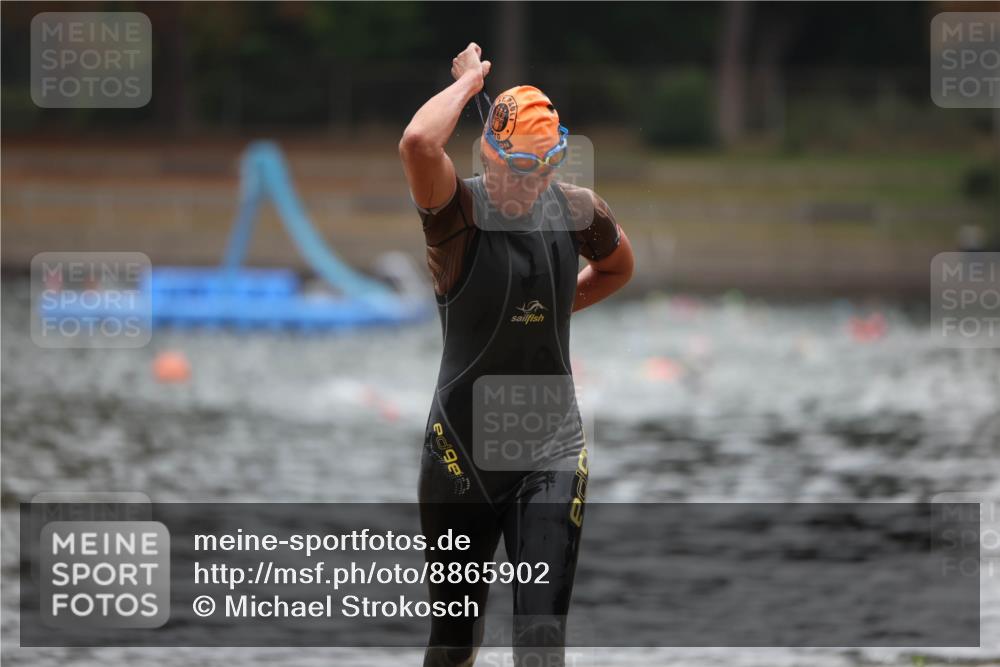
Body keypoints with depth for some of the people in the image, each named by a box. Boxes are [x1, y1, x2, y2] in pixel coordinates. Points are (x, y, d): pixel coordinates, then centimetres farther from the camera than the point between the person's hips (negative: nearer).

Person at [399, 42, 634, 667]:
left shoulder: (578, 210, 0)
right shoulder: (458, 211, -11)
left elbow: (618, 266, 24)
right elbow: (417, 144, -33)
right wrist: (469, 80, -18)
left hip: (552, 451, 2)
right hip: (462, 449, -2)